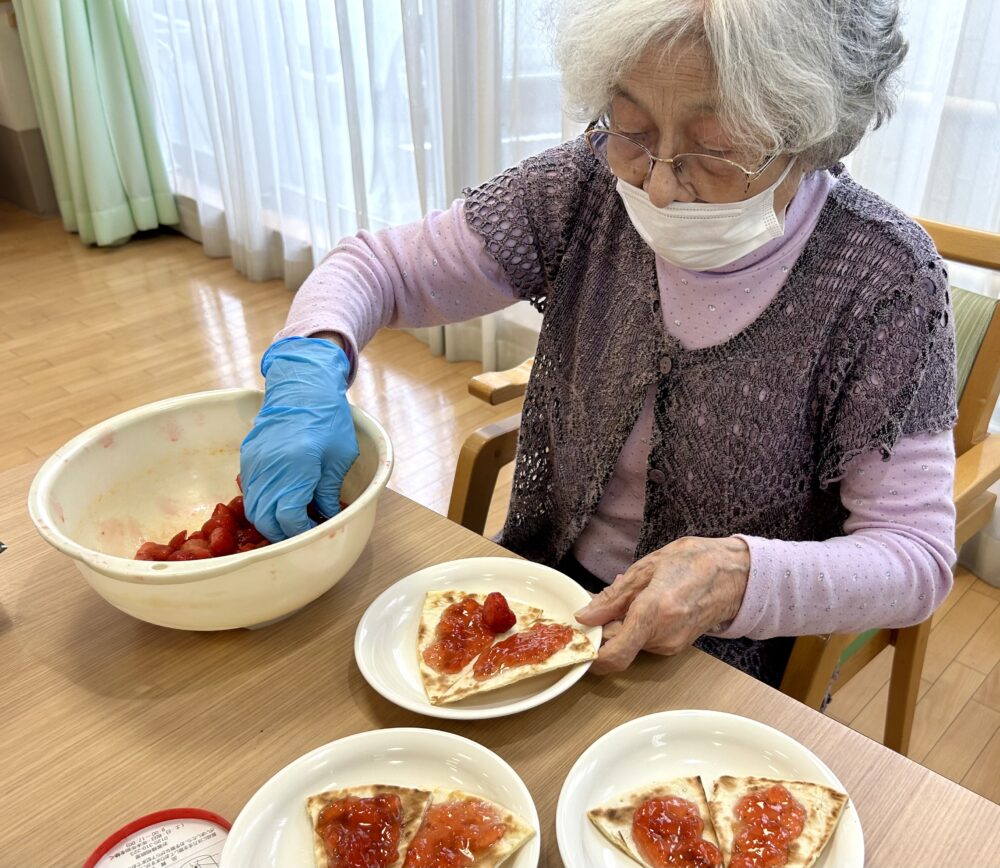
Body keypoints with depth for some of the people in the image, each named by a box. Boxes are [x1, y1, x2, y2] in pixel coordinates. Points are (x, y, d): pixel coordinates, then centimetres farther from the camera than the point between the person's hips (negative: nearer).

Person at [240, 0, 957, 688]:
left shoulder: (885, 279, -21)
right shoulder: (592, 186, -13)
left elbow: (917, 559, -16)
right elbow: (379, 266, -5)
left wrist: (741, 576, -35)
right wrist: (312, 364, -27)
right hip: (542, 581, 4)